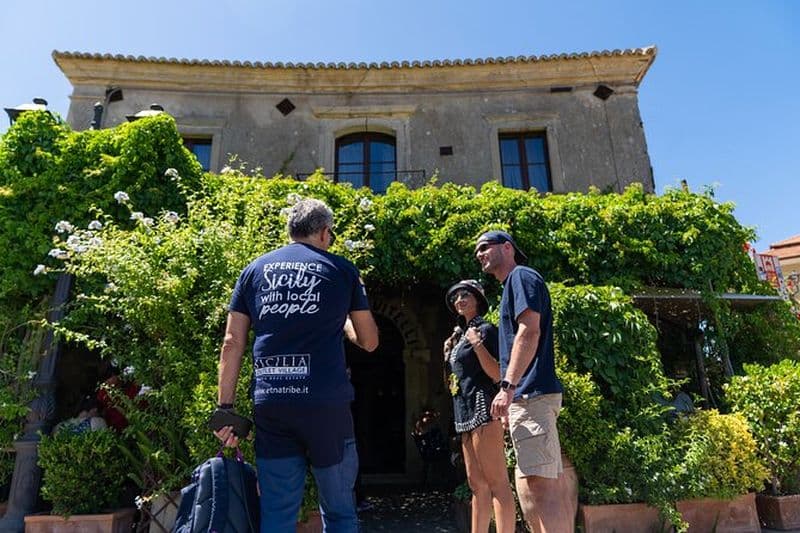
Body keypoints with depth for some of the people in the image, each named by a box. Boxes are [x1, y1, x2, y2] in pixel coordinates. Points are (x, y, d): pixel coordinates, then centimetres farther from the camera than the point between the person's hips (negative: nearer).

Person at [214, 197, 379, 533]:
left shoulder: (255, 270, 13)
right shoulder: (342, 269, 7)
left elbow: (232, 344, 7)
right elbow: (369, 341, 12)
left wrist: (225, 408, 9)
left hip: (269, 404, 3)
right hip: (326, 403, -2)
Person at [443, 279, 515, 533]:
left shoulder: (485, 329, -3)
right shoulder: (461, 334, 20)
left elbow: (498, 374, -13)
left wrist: (478, 345, -21)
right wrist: (448, 355, 13)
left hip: (482, 408, -9)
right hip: (466, 413, 9)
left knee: (496, 481, -10)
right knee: (477, 484, 12)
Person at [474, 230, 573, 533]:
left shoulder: (521, 276, -3)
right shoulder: (512, 285, 25)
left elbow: (529, 332, -17)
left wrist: (508, 386, -23)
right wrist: (512, 391, 21)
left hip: (531, 394, -11)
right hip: (532, 394, 11)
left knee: (536, 485, -13)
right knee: (551, 485, 11)